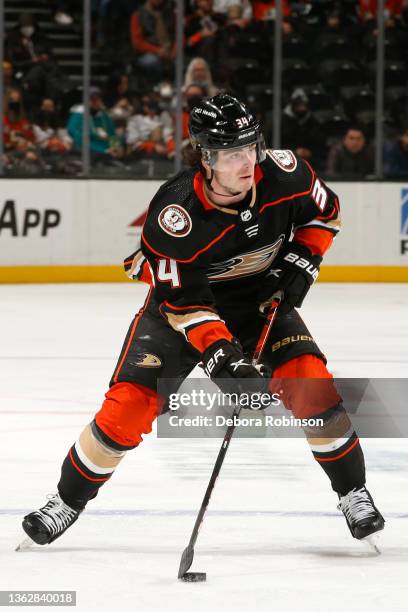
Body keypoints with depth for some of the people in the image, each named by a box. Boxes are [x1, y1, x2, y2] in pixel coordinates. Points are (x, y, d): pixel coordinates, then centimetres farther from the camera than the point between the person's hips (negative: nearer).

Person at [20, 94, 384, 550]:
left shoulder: (284, 174, -22)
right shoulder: (175, 214, -33)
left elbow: (323, 212, 1)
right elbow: (182, 299, -28)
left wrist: (298, 265, -12)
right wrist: (221, 358, -38)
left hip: (260, 296, 3)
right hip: (182, 297, -3)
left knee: (310, 382, -17)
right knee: (130, 402, -12)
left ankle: (353, 494, 2)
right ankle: (68, 499, 9)